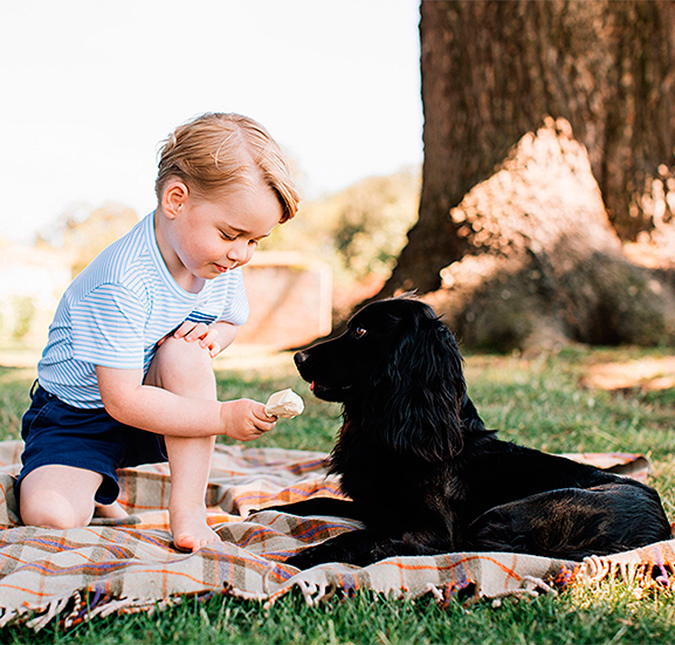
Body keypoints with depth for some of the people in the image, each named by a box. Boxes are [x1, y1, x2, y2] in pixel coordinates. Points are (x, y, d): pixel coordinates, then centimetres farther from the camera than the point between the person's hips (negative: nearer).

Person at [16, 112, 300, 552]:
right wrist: (223, 417, -32)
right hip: (78, 416, -4)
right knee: (49, 515, -28)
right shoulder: (122, 284, -32)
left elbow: (233, 319, 13)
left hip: (161, 408, 5)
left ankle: (188, 507, -21)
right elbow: (122, 400, -30)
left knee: (185, 349, -29)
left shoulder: (222, 263, -9)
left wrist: (214, 335, -13)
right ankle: (95, 493, 10)